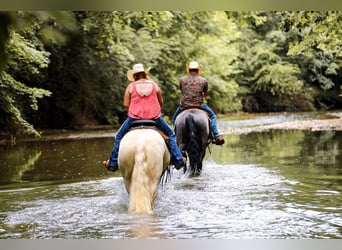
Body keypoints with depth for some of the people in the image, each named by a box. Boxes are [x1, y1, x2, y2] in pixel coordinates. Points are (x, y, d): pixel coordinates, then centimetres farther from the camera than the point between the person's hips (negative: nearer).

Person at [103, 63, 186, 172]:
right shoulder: (154, 85, 3)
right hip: (155, 118, 1)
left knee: (119, 136, 20)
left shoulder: (131, 86, -1)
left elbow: (126, 104, -3)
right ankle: (178, 160, 16)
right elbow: (161, 103, 10)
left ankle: (113, 163, 21)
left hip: (134, 118, -1)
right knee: (171, 135, 20)